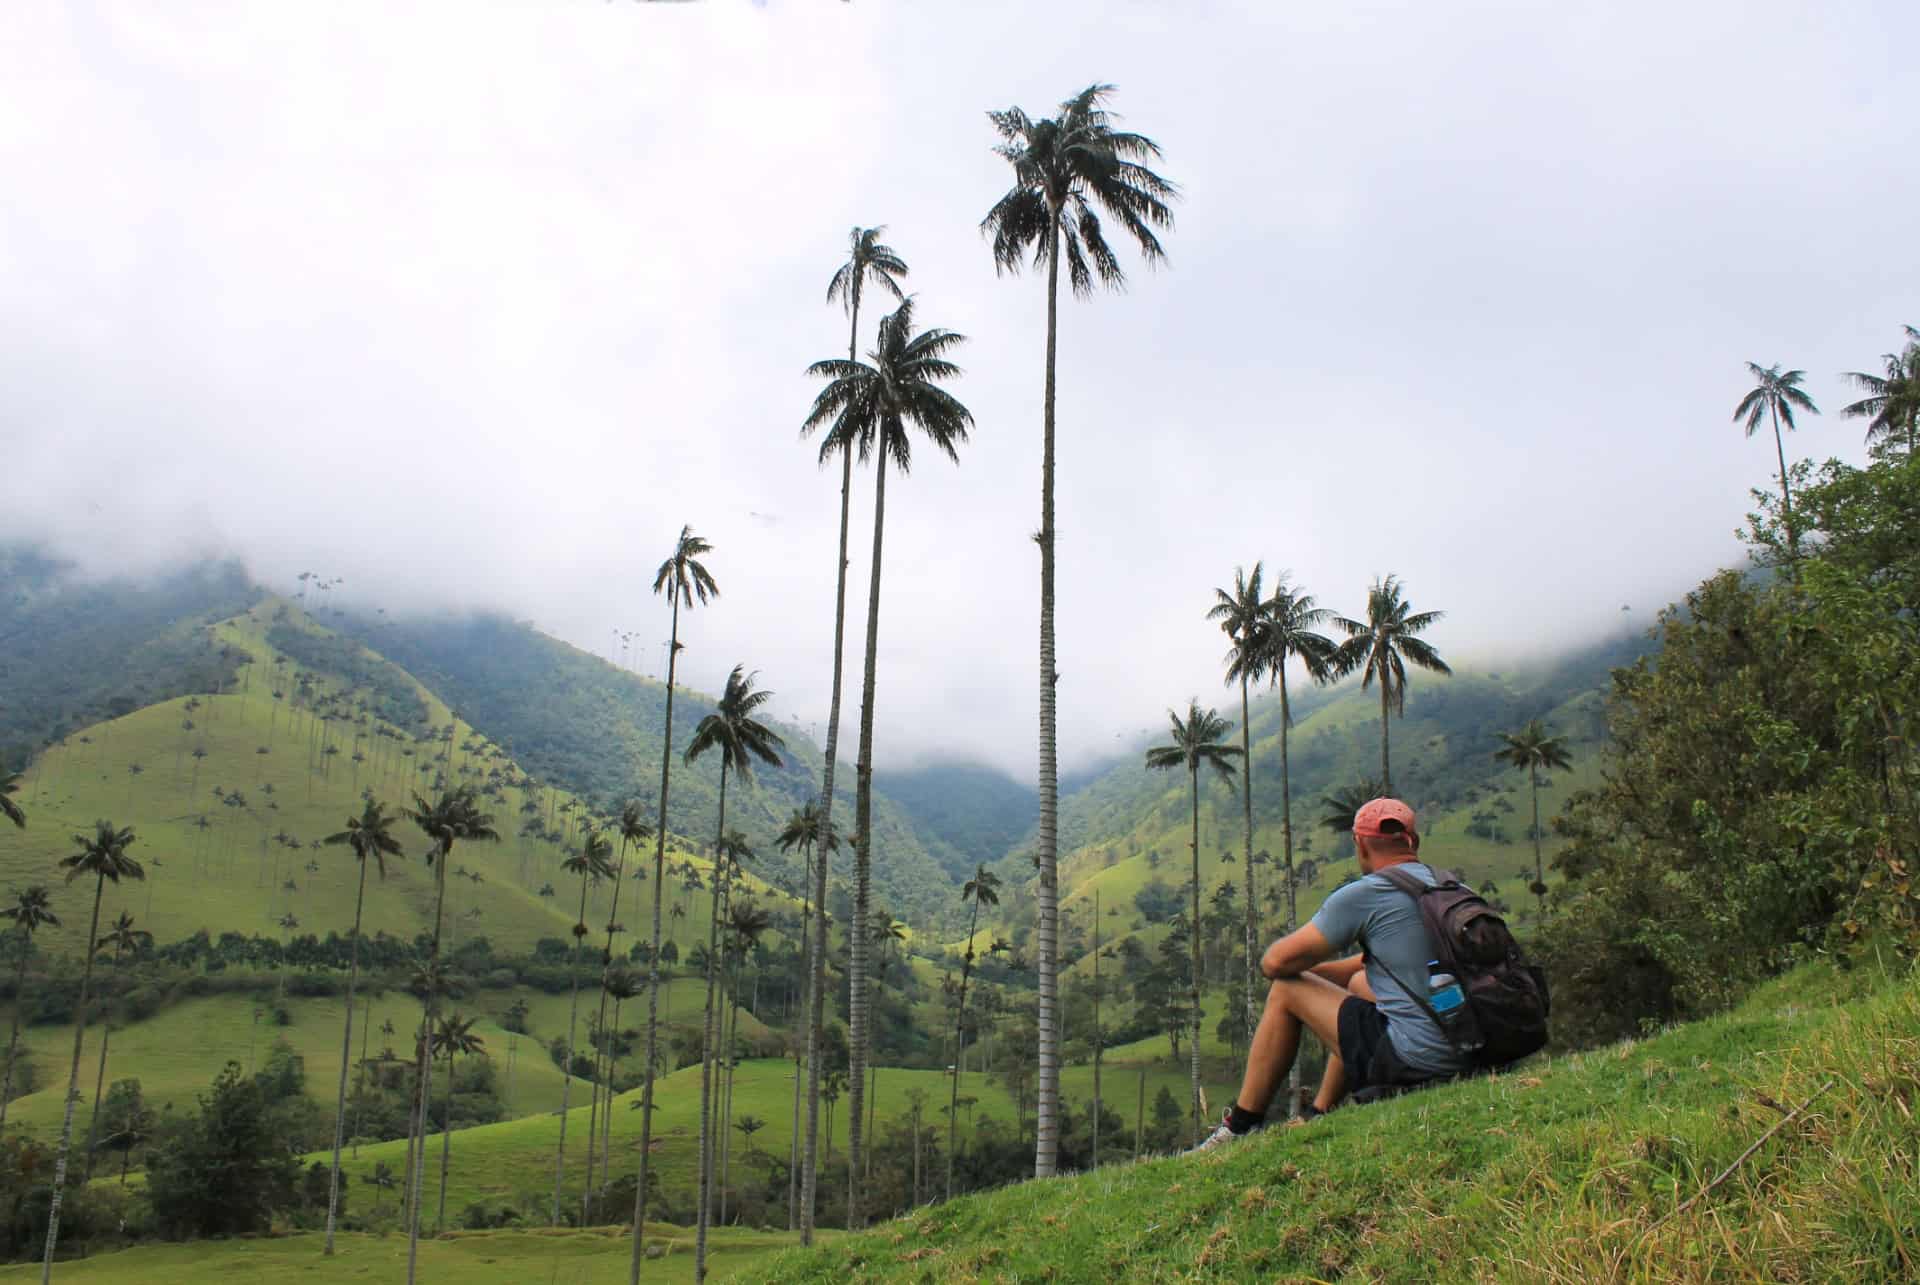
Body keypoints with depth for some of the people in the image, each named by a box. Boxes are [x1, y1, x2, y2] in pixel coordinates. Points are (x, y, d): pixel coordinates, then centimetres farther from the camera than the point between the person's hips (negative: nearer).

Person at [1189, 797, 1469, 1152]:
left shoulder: (1362, 895, -9)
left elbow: (1274, 963, -6)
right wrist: (1314, 968, 27)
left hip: (1410, 1062, -8)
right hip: (1465, 1053, 8)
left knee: (1286, 991, 7)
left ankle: (1240, 1129, 17)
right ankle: (1317, 1118, 36)